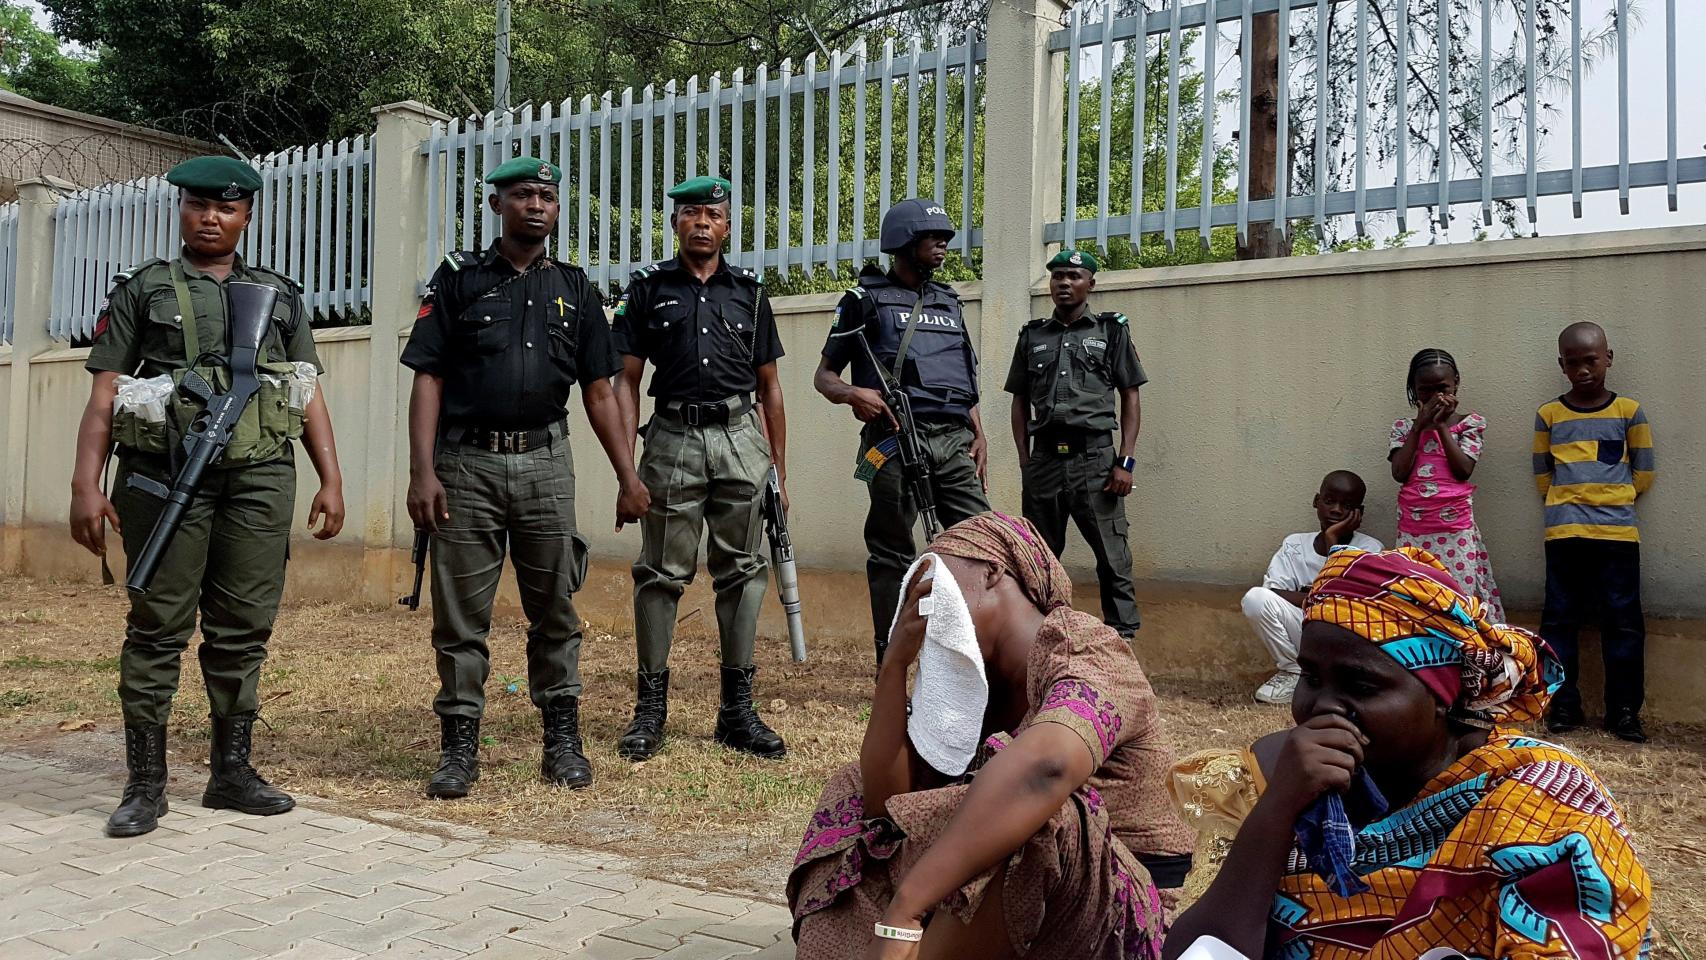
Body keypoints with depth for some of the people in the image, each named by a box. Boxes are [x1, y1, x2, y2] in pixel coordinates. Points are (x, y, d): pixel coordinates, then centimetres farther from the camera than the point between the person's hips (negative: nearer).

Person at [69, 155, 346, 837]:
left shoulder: (281, 295, 17)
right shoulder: (142, 290, 11)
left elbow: (310, 396, 13)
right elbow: (104, 394, 4)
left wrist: (331, 480, 4)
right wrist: (86, 485, -6)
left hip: (261, 480, 2)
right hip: (164, 476, -2)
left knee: (244, 629, 4)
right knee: (158, 629, 0)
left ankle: (232, 773, 15)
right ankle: (146, 785, 9)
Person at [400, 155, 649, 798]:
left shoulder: (574, 289, 12)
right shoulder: (459, 279, 6)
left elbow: (599, 391, 12)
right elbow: (428, 378, 1)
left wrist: (628, 476, 5)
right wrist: (422, 471, -10)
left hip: (546, 463, 2)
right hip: (467, 463, -2)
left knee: (555, 610, 6)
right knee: (460, 614, 3)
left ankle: (562, 739, 17)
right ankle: (459, 746, 13)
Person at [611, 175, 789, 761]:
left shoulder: (749, 291, 14)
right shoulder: (649, 289, 8)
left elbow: (769, 386, 15)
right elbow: (627, 380, 5)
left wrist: (779, 466, 9)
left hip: (740, 437, 2)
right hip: (673, 436, -2)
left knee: (742, 570, 3)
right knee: (661, 573, 0)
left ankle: (738, 709, 12)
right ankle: (651, 705, 11)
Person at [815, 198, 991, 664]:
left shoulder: (948, 302, 22)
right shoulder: (866, 299, 5)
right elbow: (824, 375, 6)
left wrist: (979, 434, 12)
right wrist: (852, 393, -16)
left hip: (953, 440, 5)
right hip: (896, 440, -5)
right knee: (892, 555, -1)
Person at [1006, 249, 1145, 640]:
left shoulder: (1112, 331, 7)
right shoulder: (1032, 336, 14)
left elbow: (1130, 400, 5)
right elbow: (1020, 402, 15)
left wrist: (1126, 461, -5)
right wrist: (1025, 461, 6)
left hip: (1095, 458, -3)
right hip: (1044, 459, 3)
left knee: (1113, 557, -6)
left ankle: (1123, 637, 1)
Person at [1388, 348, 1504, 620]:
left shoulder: (1470, 423, 5)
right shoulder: (1403, 428, 9)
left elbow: (1463, 471, -8)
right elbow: (1400, 473, -6)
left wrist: (1441, 425, -6)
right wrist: (1420, 424, -4)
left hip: (1456, 529, -1)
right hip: (1413, 531, 2)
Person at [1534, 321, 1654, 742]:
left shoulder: (1629, 410, 6)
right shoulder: (1548, 415, 8)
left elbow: (1643, 474, 9)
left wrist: (1611, 499, 5)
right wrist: (1572, 501, 4)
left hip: (1618, 531, -1)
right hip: (1563, 531, 1)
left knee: (1623, 620, 1)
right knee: (1560, 619, 3)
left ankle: (1624, 710, 10)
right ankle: (1563, 705, 12)